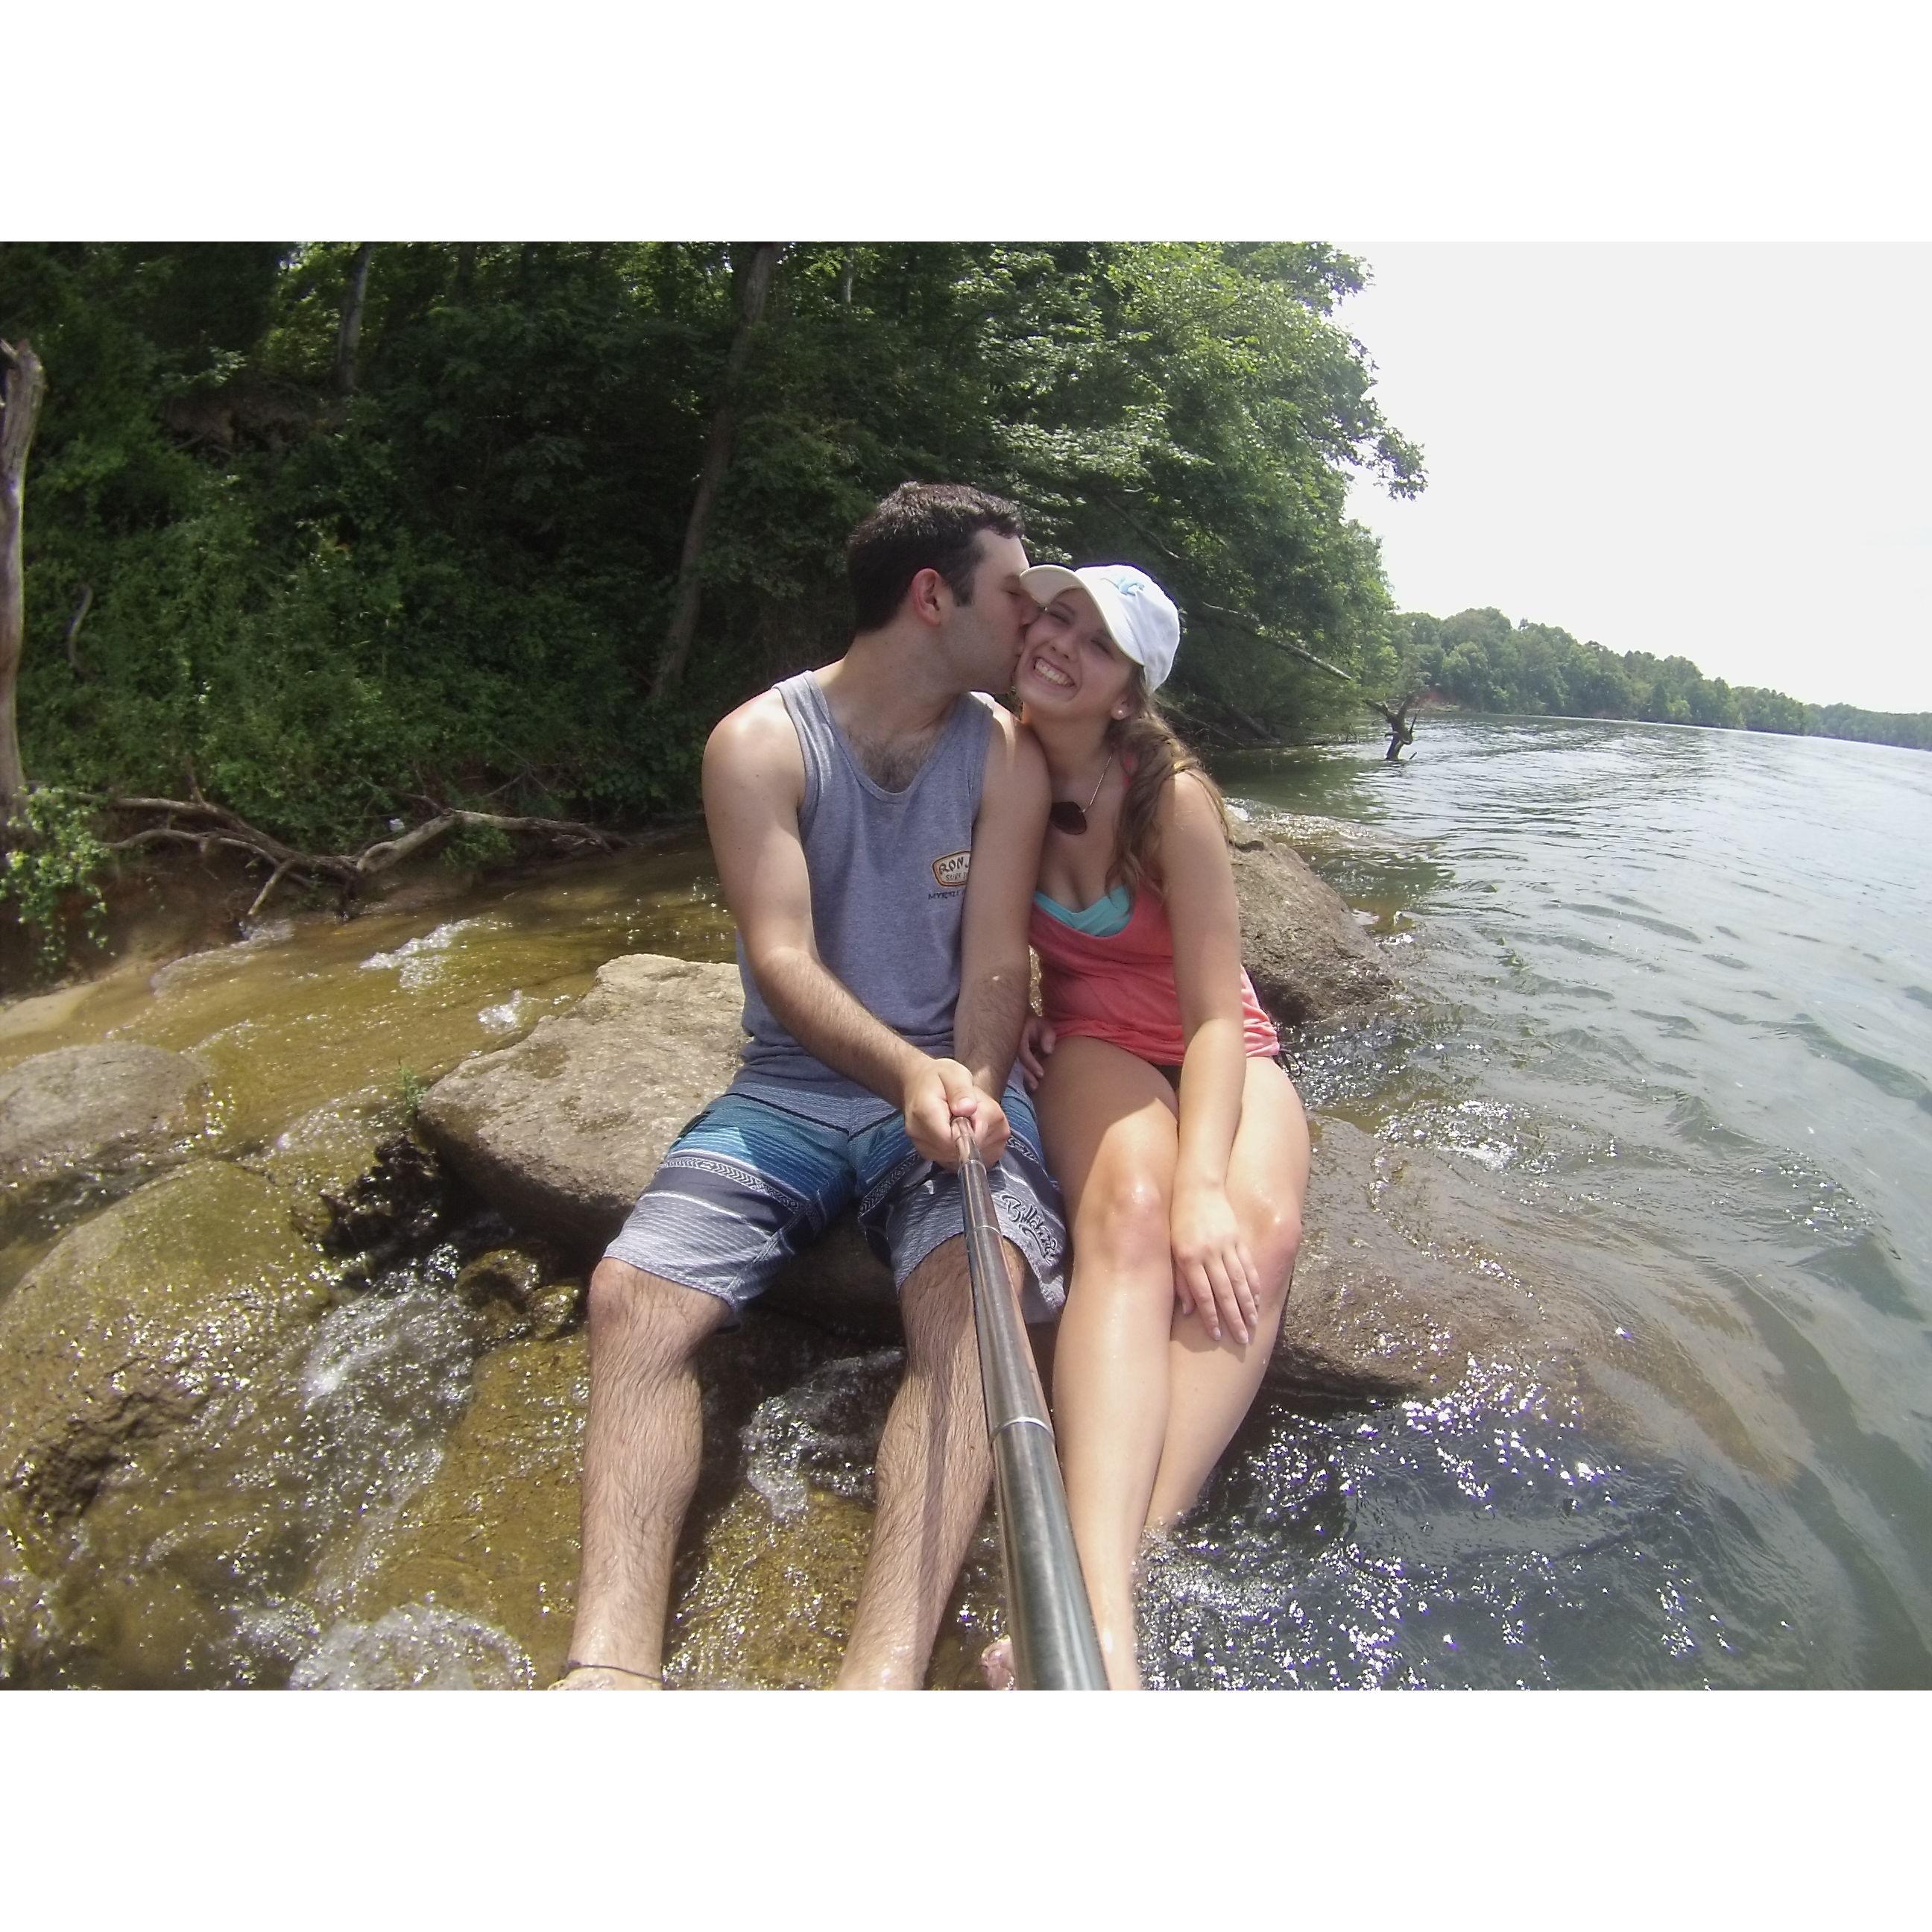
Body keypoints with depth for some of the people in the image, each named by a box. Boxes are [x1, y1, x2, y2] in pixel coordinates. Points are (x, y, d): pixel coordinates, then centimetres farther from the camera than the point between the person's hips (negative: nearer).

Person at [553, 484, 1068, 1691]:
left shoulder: (1005, 752, 3)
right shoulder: (761, 743, -4)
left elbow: (996, 958, -5)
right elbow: (779, 959, -16)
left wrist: (968, 1089, -26)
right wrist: (908, 1073, -34)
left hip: (955, 1085, 0)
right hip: (794, 1087, 1)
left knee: (978, 1306, -30)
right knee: (633, 1296, -21)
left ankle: (884, 1678, -35)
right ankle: (612, 1665, -24)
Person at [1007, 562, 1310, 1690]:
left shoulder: (1173, 794, -16)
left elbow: (1218, 1009, -19)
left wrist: (1205, 1182, -32)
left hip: (1221, 1047, 1)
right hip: (1094, 1040, 0)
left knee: (1259, 1229, -34)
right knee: (1129, 1214, -35)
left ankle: (1141, 1549, -39)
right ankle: (1101, 1619, -48)